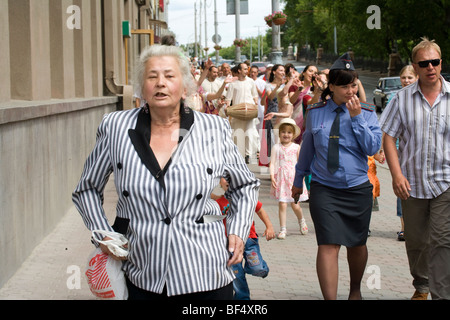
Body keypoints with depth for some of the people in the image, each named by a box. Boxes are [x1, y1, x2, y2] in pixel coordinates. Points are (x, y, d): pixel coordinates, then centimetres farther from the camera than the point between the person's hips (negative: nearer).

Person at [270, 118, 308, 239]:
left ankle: (301, 220, 34)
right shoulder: (276, 148, 2)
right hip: (280, 179, 0)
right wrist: (272, 176, -15)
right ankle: (283, 229, 5)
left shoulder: (296, 147, 4)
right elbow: (272, 163, -2)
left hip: (293, 178, 1)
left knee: (295, 205, 3)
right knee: (282, 204, -5)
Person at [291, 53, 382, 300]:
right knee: (328, 246, -12)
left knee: (357, 244, 15)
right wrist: (299, 179, 22)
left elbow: (373, 148, -11)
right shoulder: (315, 113, 2)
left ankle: (355, 288, 40)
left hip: (357, 188, 1)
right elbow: (307, 147, 14)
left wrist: (356, 118, -17)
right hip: (324, 189, -1)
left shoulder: (366, 113, 0)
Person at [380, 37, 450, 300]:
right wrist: (397, 174, -9)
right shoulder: (403, 98, 1)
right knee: (415, 240, 14)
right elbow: (389, 138, 1)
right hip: (412, 182, 2)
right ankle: (421, 286, 36)